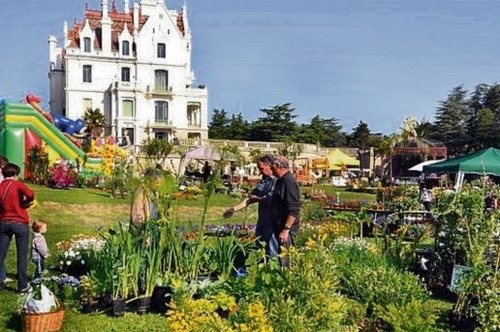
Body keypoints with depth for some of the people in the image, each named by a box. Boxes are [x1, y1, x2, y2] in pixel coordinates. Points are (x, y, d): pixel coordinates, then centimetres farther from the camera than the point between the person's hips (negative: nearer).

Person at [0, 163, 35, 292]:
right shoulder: (17, 184, -7)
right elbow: (30, 194, -25)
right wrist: (25, 202, -6)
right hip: (20, 223, -4)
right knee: (22, 255, 4)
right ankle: (22, 285, 8)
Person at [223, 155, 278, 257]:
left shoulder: (276, 181, -15)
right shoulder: (263, 181, 14)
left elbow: (270, 199, -22)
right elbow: (250, 198, 15)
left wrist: (256, 198, -2)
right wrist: (234, 208, 8)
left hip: (272, 224, -9)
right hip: (261, 223, 9)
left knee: (272, 254, -2)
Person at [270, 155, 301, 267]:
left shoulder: (289, 181, -18)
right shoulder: (281, 180, 14)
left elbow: (293, 210, -23)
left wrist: (286, 229, -25)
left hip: (286, 228, -10)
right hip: (279, 226, 10)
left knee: (285, 260, -7)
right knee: (281, 257, 15)